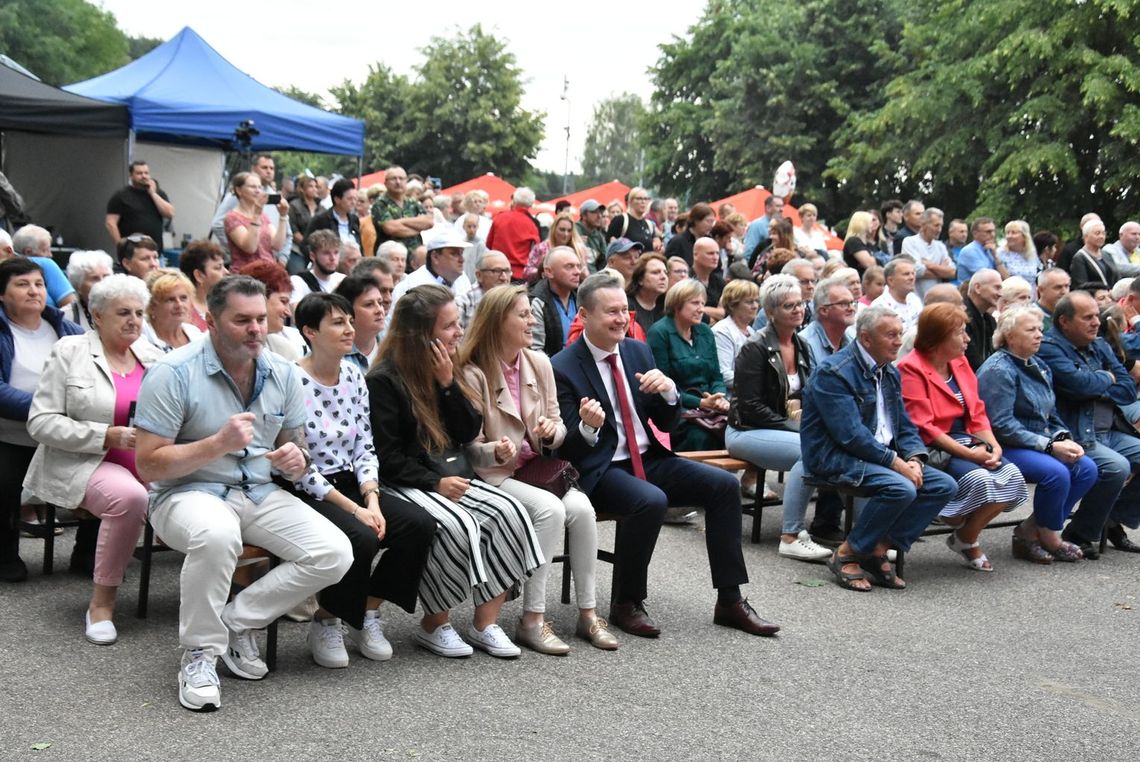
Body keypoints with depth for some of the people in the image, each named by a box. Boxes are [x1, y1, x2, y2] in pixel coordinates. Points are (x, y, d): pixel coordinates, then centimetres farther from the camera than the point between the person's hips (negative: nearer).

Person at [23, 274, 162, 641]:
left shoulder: (153, 357, 14)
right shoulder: (70, 352, 1)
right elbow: (40, 422, -5)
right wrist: (106, 436, -16)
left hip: (147, 464, 4)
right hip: (82, 463, -4)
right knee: (130, 497, -37)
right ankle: (101, 603, -20)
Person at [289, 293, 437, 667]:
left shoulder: (353, 375, 8)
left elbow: (365, 448, 9)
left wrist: (371, 499, -9)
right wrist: (354, 509, -19)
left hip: (350, 483, 7)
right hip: (306, 494, -7)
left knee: (420, 524, -14)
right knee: (361, 538, -32)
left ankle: (367, 614, 4)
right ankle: (326, 623, -4)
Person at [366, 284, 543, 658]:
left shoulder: (445, 370, 13)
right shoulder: (383, 381, -9)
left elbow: (469, 433, 7)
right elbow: (386, 456, -12)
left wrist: (448, 384, -6)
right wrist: (435, 483, -18)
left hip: (452, 477, 7)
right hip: (407, 484, -7)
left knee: (509, 512, -18)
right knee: (459, 526, -32)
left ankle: (485, 623, -14)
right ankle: (433, 625, -11)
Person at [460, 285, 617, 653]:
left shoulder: (539, 363, 8)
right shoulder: (474, 374, -8)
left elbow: (557, 426, 13)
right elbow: (472, 448, -6)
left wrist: (552, 431, -11)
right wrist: (497, 452, -28)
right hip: (497, 475, -5)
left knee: (580, 508, -24)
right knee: (550, 508, -31)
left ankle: (588, 612, -14)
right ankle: (533, 619, -23)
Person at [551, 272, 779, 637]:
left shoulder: (638, 351, 9)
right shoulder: (563, 368, -10)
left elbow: (666, 422, 11)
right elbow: (567, 449, -11)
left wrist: (668, 389, -11)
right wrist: (587, 427, -34)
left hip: (648, 460, 7)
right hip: (601, 469, -6)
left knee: (725, 485, -11)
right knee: (651, 501, -35)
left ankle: (730, 601, -2)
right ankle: (625, 603, -13)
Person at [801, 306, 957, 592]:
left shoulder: (889, 372, 14)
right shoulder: (833, 372, -15)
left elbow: (905, 426, 14)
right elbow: (850, 435, -22)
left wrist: (915, 459, -6)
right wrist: (896, 463, -23)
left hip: (883, 455, 9)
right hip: (835, 457, -9)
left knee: (944, 485, -7)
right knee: (901, 488, -31)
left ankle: (880, 549, -7)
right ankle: (846, 555, -14)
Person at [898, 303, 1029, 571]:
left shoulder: (960, 362, 14)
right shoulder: (912, 369, -11)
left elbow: (977, 413, 14)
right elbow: (922, 428, -18)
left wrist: (992, 445, -6)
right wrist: (969, 454, -21)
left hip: (965, 440, 8)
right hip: (933, 448, -8)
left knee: (1012, 475, -16)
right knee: (979, 479, -31)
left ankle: (967, 537, 3)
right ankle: (963, 538, -1)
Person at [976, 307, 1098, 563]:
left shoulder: (1039, 367, 16)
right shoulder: (998, 370, -12)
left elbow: (1051, 416, 20)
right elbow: (1002, 425, -20)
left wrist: (1064, 438, -2)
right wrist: (1049, 446, -19)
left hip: (1040, 444, 9)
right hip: (1005, 448, -9)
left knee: (1086, 468, -12)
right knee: (1056, 472, -30)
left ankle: (1031, 531, -5)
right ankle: (1049, 538, -4)